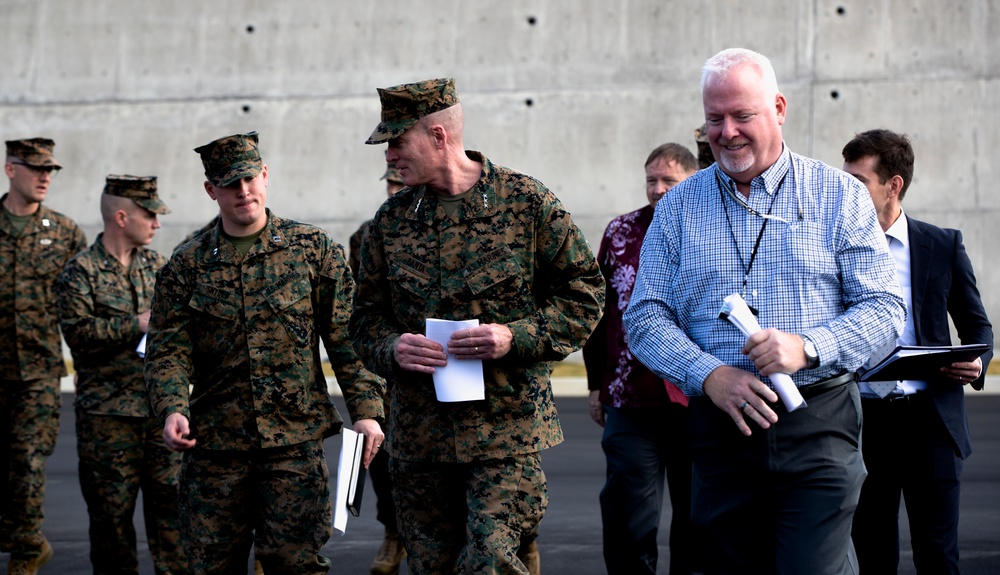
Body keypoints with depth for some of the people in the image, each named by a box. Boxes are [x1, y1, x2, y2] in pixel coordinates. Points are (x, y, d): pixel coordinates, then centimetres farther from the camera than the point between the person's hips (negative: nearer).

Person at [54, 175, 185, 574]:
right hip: (107, 412, -4)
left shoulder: (157, 266, 13)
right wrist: (136, 325, -17)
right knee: (112, 510, 2)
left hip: (161, 407, 4)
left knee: (172, 501, 2)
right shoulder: (81, 271, -3)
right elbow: (78, 331, -15)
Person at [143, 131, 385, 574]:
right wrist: (172, 409, -16)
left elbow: (347, 338, 3)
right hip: (214, 445, 2)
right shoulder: (186, 267, 7)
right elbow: (168, 350, 2)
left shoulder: (314, 250, 4)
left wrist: (366, 411, -5)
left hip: (296, 442, -2)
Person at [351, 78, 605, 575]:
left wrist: (516, 337, -14)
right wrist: (392, 348, -7)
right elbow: (367, 316, 16)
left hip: (507, 428, -4)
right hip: (418, 435, 4)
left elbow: (584, 293, 1)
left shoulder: (527, 203, -2)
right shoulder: (391, 220, 9)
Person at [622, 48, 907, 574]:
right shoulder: (679, 207, 11)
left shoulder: (840, 196, 5)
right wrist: (710, 375, -12)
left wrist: (807, 347, -16)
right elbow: (645, 318, 5)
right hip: (719, 427, 3)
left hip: (818, 427, -2)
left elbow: (884, 308, 1)